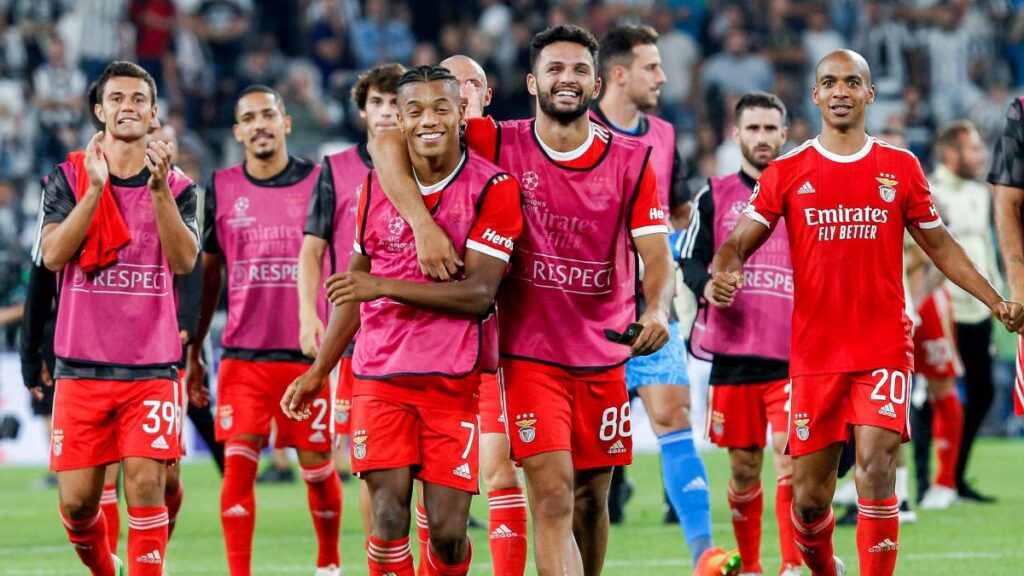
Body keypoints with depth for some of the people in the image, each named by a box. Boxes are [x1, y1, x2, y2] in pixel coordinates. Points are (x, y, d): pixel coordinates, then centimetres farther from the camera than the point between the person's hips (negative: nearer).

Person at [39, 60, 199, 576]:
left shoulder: (176, 186, 6)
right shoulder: (69, 177, 5)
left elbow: (185, 260, -10)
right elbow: (53, 255, -9)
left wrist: (159, 189, -20)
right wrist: (96, 188, -17)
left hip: (151, 367, 0)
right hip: (81, 365, 0)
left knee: (145, 487, -13)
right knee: (77, 501, 2)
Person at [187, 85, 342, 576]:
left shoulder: (319, 182, 1)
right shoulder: (221, 189, 7)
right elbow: (206, 272, 14)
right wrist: (192, 352, 12)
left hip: (308, 351, -1)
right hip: (242, 354, 1)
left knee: (317, 467, 5)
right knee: (238, 464, -8)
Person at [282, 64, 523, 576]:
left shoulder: (492, 187, -6)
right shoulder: (377, 185, 7)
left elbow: (479, 292, -14)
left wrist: (385, 286, -21)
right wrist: (319, 370, 21)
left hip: (454, 380, -2)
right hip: (380, 375, 2)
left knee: (447, 529, -4)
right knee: (389, 515, -12)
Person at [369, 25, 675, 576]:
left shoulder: (631, 161, -1)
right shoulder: (499, 144, -6)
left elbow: (656, 254, -8)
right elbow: (388, 141, -8)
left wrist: (657, 310, -30)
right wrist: (423, 223, -23)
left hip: (604, 355, 3)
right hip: (529, 354, -3)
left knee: (591, 497, 13)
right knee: (553, 497, -14)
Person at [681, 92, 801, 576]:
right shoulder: (715, 197, 9)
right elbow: (691, 259, 6)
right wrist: (707, 285, -16)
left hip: (792, 353, -1)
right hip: (732, 353, 1)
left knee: (789, 456, -16)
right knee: (743, 467, 7)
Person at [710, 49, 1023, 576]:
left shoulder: (901, 168, 7)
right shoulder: (786, 173, 5)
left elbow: (940, 246, 15)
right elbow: (738, 243, 0)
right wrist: (723, 274, -23)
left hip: (884, 348, -1)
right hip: (814, 353, 1)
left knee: (876, 466, -19)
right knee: (809, 498, 3)